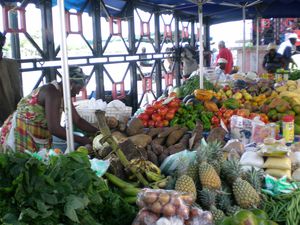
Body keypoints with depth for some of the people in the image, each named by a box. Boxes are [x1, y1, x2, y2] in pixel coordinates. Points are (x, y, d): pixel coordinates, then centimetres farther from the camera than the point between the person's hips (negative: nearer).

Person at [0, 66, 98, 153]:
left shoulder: (63, 95, 1)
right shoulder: (52, 92, -26)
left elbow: (78, 120, 7)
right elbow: (54, 128, -32)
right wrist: (82, 140, -26)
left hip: (38, 135, 9)